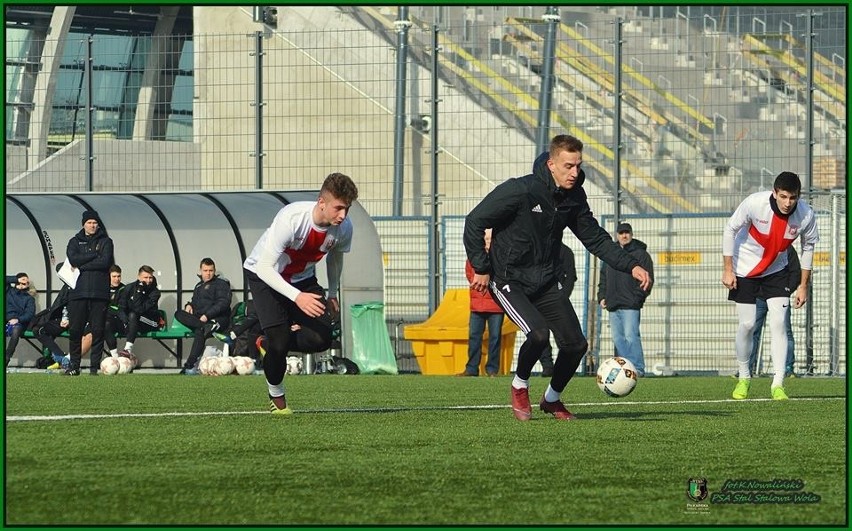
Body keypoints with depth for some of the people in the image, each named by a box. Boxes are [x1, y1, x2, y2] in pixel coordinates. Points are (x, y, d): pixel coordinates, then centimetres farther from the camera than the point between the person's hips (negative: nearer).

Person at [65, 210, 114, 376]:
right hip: (78, 292, 1)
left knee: (98, 330, -3)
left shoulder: (106, 242, 10)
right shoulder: (75, 242, 15)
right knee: (75, 330, -2)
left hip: (99, 293, -1)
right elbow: (73, 259, -4)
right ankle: (74, 365, 5)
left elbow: (105, 262, -6)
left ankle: (95, 366, 0)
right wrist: (95, 255, -5)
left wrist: (81, 266, -4)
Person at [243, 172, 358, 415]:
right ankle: (276, 398, 6)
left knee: (322, 338, -14)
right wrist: (297, 297, -46)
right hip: (263, 275, -5)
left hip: (302, 278, 5)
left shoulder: (344, 227, -18)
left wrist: (332, 294, 10)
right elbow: (264, 268, -35)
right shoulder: (291, 219, -37)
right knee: (279, 340, -20)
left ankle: (272, 345, 15)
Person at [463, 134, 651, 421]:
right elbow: (474, 221, -15)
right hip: (509, 281, -6)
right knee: (539, 333, -27)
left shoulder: (574, 197, -2)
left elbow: (596, 239, 7)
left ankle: (552, 398, 25)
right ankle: (520, 386, 3)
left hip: (547, 281, 6)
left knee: (576, 344, -2)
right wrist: (481, 268, -13)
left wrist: (632, 266, -6)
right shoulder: (520, 190, -21)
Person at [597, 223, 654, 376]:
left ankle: (637, 368, -15)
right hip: (613, 306, 7)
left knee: (631, 336, -15)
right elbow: (603, 279, 25)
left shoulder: (640, 254, 1)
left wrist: (637, 297, -15)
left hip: (630, 305, -7)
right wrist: (602, 297, 11)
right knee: (618, 339, 4)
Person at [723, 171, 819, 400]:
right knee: (747, 324, -3)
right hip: (745, 269, -2)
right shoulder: (754, 203, -27)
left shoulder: (806, 215, -20)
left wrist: (803, 285, 0)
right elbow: (730, 230, -13)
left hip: (776, 271, 2)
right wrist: (728, 269, -13)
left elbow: (808, 247, -2)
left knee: (778, 323, -11)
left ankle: (778, 384, -9)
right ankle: (744, 377, 19)